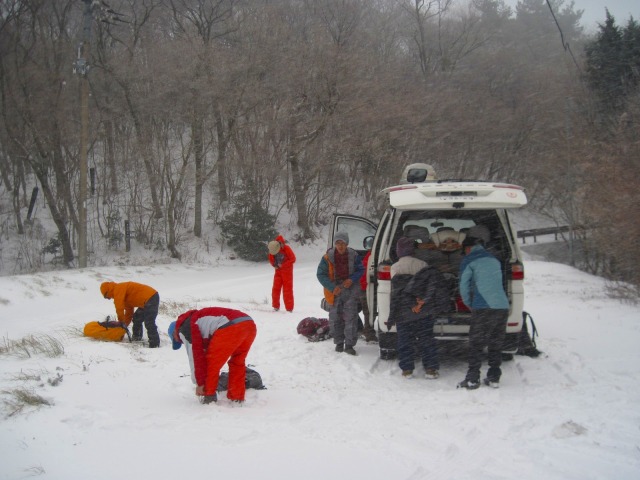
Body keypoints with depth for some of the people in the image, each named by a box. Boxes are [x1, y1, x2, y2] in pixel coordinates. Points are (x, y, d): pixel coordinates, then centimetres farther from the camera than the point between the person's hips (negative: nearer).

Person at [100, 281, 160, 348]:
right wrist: (125, 324, 23)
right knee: (137, 319, 24)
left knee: (149, 323, -15)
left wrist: (121, 321, -1)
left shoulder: (118, 289, -7)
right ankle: (136, 337, 35)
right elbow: (129, 311, 28)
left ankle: (154, 344, -16)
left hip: (150, 298, -11)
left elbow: (119, 307, -14)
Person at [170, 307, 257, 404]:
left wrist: (199, 383, 11)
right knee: (237, 363, 25)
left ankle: (209, 397, 14)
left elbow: (196, 354, 6)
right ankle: (237, 398, 25)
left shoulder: (183, 328, 13)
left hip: (230, 327, -9)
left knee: (211, 364, 9)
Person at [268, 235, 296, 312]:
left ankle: (289, 308, -4)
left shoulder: (286, 248, -22)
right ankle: (276, 307, 14)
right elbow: (271, 259, 10)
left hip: (287, 270, -5)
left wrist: (282, 265, -19)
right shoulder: (272, 250, -7)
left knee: (287, 289, -6)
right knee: (275, 288, 3)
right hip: (278, 270, 5)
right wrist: (275, 265, -8)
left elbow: (293, 259, -17)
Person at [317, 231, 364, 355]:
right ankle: (339, 343, 23)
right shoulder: (328, 257, -9)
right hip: (334, 292, 0)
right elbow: (321, 274, -6)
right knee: (335, 318, 8)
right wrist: (332, 287, -16)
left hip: (350, 290, 0)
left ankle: (349, 344, -1)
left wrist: (352, 279, -13)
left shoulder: (354, 256, -5)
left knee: (351, 317, -6)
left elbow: (360, 270, 7)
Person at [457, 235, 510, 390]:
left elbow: (464, 286, 1)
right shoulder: (494, 260, 22)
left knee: (475, 345, -1)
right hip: (503, 307, 6)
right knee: (496, 345, 12)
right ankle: (494, 378, 13)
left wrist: (469, 304, 18)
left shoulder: (469, 261, 3)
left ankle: (472, 380, -3)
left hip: (483, 308, -6)